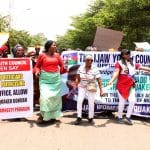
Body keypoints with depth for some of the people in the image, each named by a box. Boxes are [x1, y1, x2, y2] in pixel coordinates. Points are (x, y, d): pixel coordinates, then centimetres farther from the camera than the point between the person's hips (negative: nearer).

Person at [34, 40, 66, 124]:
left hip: (56, 78, 4)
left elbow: (62, 65, 7)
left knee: (56, 96, 8)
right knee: (45, 96, -13)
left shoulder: (57, 55, 7)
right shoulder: (42, 55, 0)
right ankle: (43, 115, 3)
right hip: (45, 78, -3)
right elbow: (37, 66, 6)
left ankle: (55, 115, 20)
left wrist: (64, 68, -14)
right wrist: (37, 71, -14)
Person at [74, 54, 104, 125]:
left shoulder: (95, 69, -15)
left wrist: (101, 90, -21)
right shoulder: (81, 67, -6)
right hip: (82, 87, 2)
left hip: (91, 88, -2)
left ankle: (90, 118, 18)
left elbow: (99, 80, -17)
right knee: (79, 100, -12)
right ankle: (79, 117, -2)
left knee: (91, 103, 0)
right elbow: (77, 78, -3)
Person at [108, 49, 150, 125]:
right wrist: (112, 80, -36)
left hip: (131, 86, 5)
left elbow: (142, 67, 12)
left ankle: (128, 116, 14)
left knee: (132, 101, -4)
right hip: (121, 86, -4)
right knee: (122, 102, 3)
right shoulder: (119, 63, -6)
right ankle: (120, 117, 22)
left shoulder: (133, 63, 11)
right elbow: (116, 72, -20)